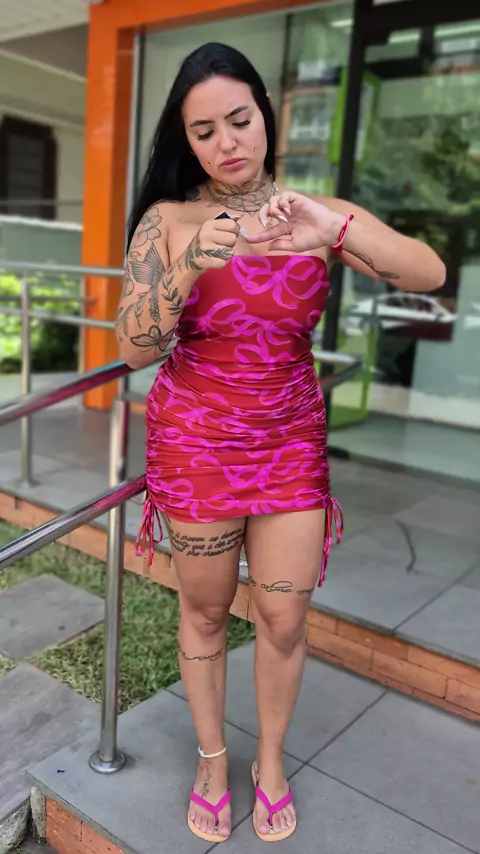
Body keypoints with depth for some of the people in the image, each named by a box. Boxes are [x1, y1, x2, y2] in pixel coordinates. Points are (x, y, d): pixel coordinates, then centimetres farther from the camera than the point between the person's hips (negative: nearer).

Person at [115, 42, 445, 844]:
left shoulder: (317, 215, -1)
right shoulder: (167, 221, -5)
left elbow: (430, 274, -11)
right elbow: (134, 348, -11)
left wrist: (337, 227, -28)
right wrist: (191, 265, -27)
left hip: (292, 440, 2)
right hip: (195, 441, -1)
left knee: (284, 618, 7)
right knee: (204, 610, 11)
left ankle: (271, 761, 35)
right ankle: (211, 758, 37)